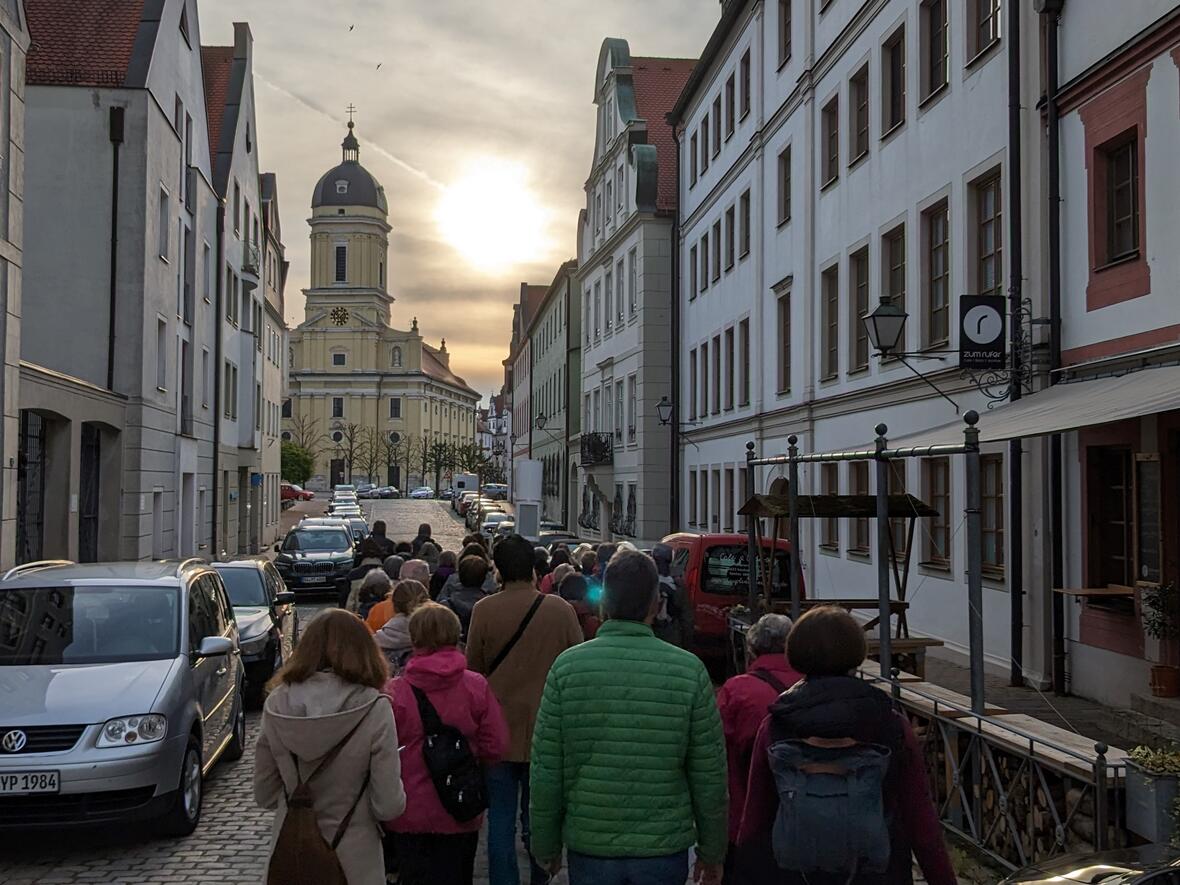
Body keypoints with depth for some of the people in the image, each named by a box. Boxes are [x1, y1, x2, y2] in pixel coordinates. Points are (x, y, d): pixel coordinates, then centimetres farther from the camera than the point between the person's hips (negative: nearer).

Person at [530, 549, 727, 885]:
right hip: (664, 848, 0)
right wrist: (712, 853, 10)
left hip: (589, 847, 1)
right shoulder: (690, 670, -7)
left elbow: (546, 771, -4)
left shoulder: (567, 666, -7)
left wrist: (546, 845, 9)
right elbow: (709, 773, -3)